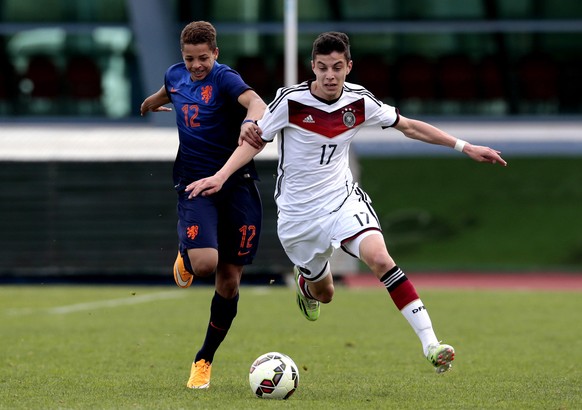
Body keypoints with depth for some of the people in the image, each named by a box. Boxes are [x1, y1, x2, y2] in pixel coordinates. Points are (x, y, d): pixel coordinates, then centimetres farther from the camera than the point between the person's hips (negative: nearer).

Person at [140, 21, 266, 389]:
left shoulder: (224, 79, -11)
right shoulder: (176, 75, 6)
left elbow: (255, 102, -32)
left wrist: (250, 120, -56)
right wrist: (149, 104, 55)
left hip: (237, 185, -2)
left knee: (230, 279, 2)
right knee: (205, 262, -23)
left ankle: (205, 360, 19)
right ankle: (186, 257, 16)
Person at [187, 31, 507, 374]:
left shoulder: (359, 101, -7)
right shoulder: (291, 100, -16)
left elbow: (408, 126, 5)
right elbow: (255, 142, -5)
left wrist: (465, 147, 2)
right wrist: (220, 177, -19)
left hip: (343, 198, 1)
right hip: (298, 213, 0)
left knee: (379, 257, -27)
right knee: (323, 293, 13)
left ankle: (430, 342, -29)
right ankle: (305, 282, 55)